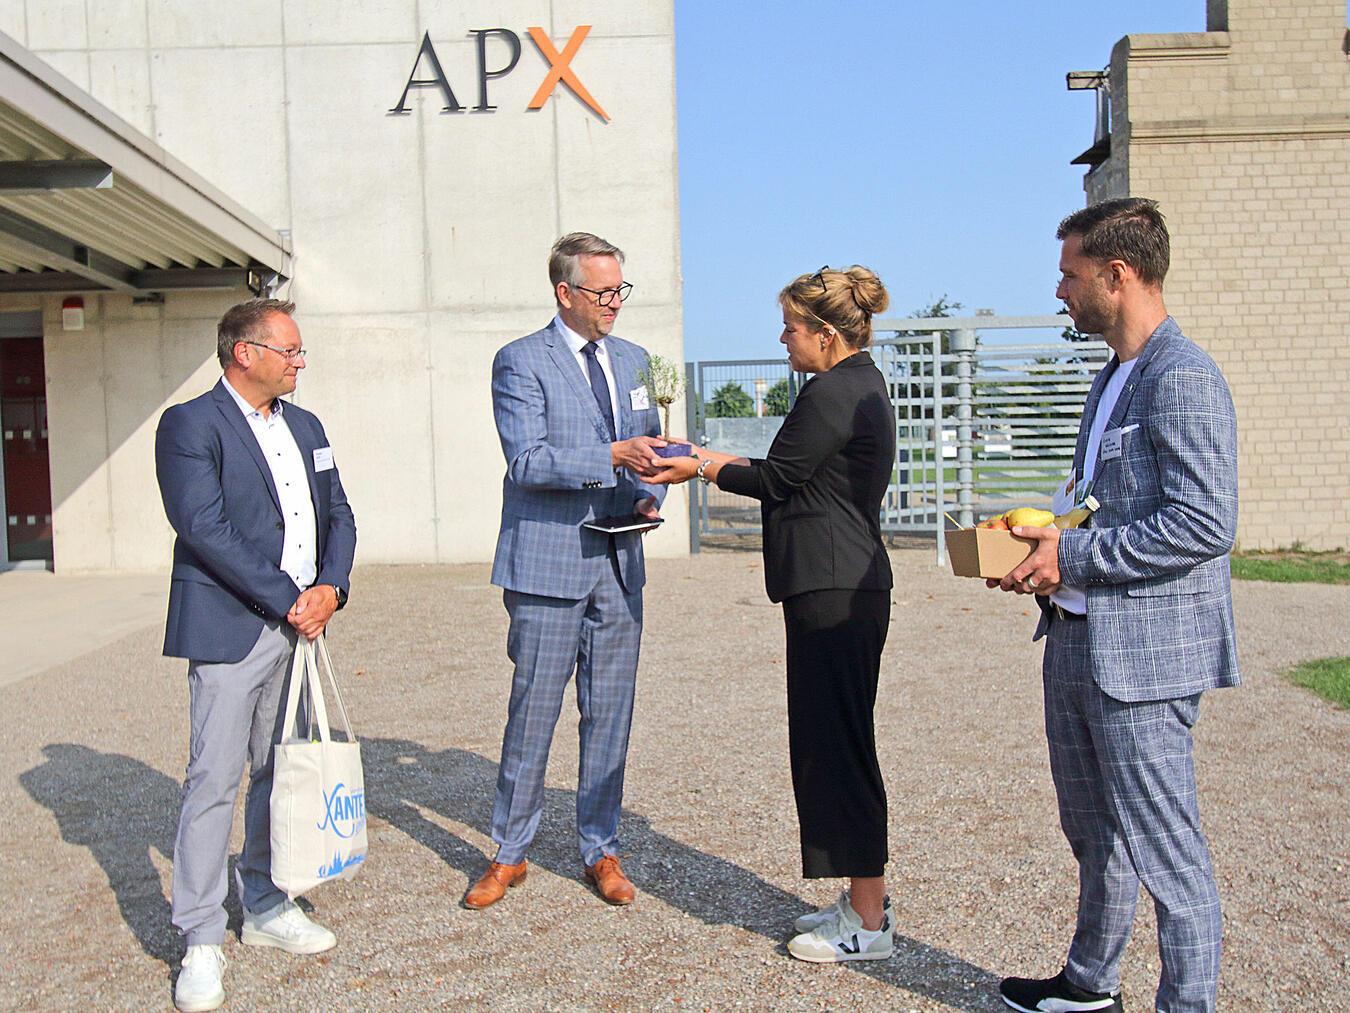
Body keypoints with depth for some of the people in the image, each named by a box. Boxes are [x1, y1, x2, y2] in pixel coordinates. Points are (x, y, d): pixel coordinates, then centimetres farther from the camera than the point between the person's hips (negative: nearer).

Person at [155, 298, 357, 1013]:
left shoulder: (305, 426, 16)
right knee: (214, 780, -4)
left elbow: (338, 514, 16)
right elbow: (204, 528, -15)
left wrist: (331, 587, -3)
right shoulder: (190, 425, -6)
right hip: (231, 628, -7)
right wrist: (287, 601, -15)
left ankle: (265, 910, 26)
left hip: (300, 622, 7)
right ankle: (202, 941, 5)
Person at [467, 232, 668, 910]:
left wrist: (647, 496, 1)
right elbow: (526, 461, -16)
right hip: (548, 562, -5)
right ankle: (509, 855, 19)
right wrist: (611, 456, -25)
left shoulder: (631, 360, 14)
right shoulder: (520, 362, -5)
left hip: (618, 561, 5)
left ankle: (600, 852, 23)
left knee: (609, 713, 10)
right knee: (532, 712, 2)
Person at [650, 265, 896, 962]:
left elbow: (775, 479, -10)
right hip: (848, 583, 11)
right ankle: (865, 901, 26)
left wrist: (703, 469, 4)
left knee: (835, 743, -3)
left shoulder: (832, 395, -16)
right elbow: (792, 473, 20)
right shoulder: (861, 385, 16)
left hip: (833, 591, -11)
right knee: (835, 740, 15)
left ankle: (868, 926, 7)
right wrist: (716, 459, 19)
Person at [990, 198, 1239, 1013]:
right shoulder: (1116, 377, 16)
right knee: (1094, 834, 22)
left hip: (1144, 650, -10)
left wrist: (1074, 555, -18)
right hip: (1078, 641, 10)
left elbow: (1204, 525, -23)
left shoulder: (1183, 379, -16)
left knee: (1166, 853, 0)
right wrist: (1047, 546, 6)